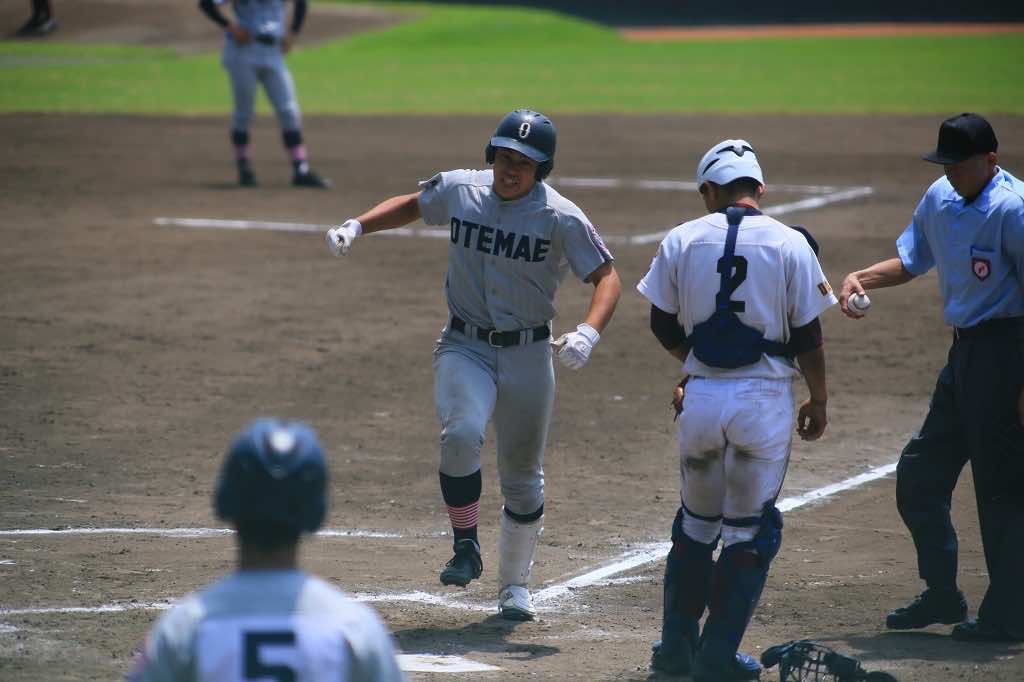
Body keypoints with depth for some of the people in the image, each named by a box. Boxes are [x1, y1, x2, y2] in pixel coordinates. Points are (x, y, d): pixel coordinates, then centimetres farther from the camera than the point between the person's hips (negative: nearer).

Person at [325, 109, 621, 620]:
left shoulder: (561, 218, -13)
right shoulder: (459, 190, -3)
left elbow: (606, 275, -12)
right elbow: (412, 205, 16)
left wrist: (588, 332, -30)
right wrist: (356, 226, 1)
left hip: (528, 354, -1)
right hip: (465, 347, 1)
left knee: (523, 481, 7)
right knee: (461, 434, -29)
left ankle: (514, 584, 28)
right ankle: (465, 548, -11)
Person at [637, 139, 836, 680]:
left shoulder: (682, 240, 2)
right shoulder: (790, 244, -3)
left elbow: (662, 325, 8)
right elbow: (807, 335, -2)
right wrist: (818, 401, 11)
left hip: (702, 394, 2)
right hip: (765, 398, -2)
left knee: (696, 522, 18)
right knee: (750, 530, 7)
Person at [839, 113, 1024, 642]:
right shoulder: (940, 198, 9)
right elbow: (911, 260, 22)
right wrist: (861, 278, 2)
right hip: (964, 352, 9)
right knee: (917, 477, 14)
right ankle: (942, 596, 27)